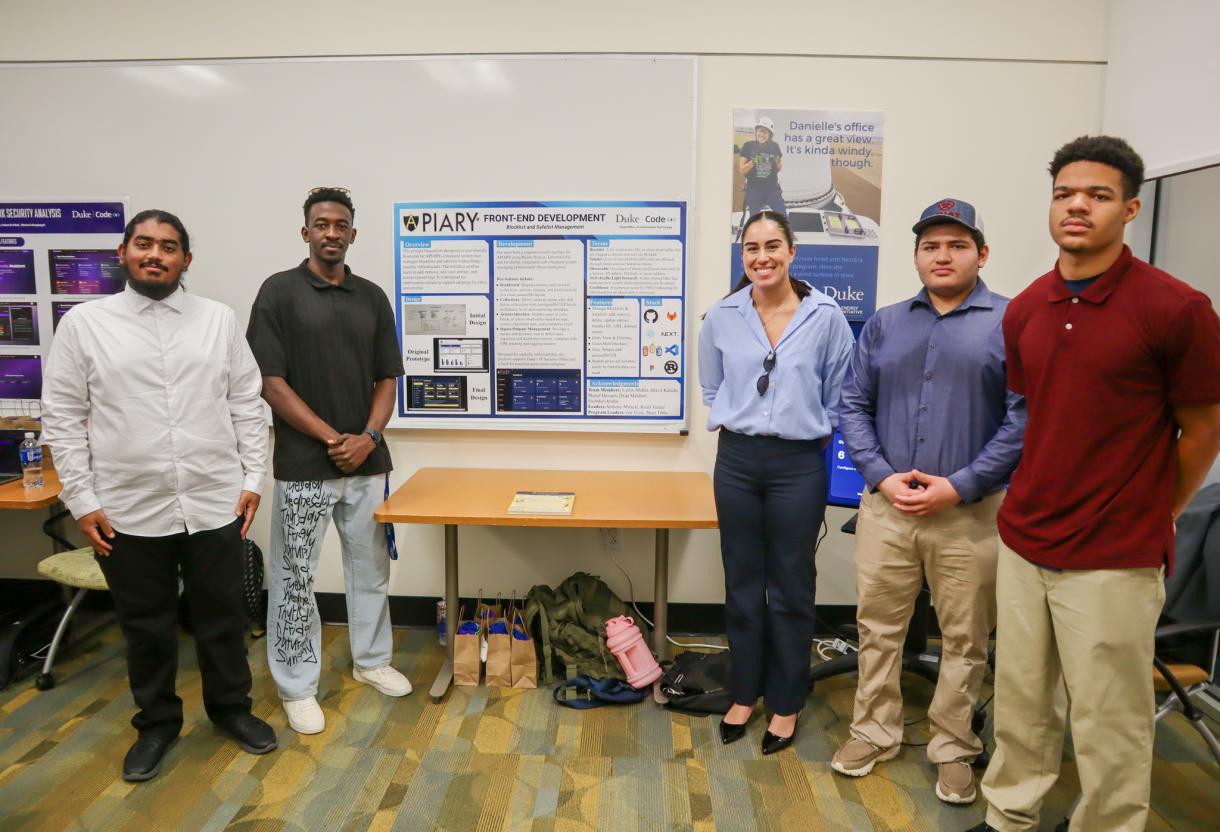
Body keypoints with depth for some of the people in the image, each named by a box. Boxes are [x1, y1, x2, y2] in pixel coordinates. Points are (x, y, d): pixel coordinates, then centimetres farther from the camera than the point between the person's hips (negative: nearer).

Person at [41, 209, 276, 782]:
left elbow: (247, 405, 3)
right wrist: (82, 500, -4)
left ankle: (230, 708, 35)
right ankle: (156, 723, 36)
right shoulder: (83, 323, 0)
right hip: (129, 511, 0)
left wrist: (253, 477, -1)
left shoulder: (220, 320, 2)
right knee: (146, 627, 15)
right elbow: (63, 418, 0)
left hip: (215, 503, 1)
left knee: (222, 617, 14)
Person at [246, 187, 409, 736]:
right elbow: (269, 382, -9)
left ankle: (372, 659, 35)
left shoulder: (372, 297, 8)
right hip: (303, 466, -4)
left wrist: (368, 437, -9)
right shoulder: (280, 291, -5)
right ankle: (297, 685, 23)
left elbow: (387, 378, 7)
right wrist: (331, 438, -13)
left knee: (371, 567, 16)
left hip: (367, 462, 4)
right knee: (294, 578, 6)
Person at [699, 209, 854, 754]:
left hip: (799, 464, -2)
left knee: (790, 588, 9)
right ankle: (745, 693, 30)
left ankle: (785, 704, 27)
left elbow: (837, 397, 3)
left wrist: (806, 432, 3)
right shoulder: (722, 317, 1)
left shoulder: (825, 316, -6)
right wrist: (738, 425, 8)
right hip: (737, 460, 2)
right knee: (742, 583, 12)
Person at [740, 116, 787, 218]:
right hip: (753, 188, -1)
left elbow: (780, 168, 10)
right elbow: (742, 170, -3)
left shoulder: (774, 146, 1)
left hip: (772, 188, 1)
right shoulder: (748, 146, -4)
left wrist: (777, 161, -11)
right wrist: (753, 162, -19)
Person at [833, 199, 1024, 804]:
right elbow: (853, 405, 6)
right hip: (886, 506, 3)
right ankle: (874, 732, 32)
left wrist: (958, 487, -14)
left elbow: (1022, 418, -9)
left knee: (964, 639, 12)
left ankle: (952, 748, 32)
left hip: (970, 512, -2)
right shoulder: (885, 323, 8)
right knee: (878, 626, 13)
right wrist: (882, 477, -7)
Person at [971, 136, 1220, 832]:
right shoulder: (1024, 311, 5)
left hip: (1113, 560, -5)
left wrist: (1151, 518, 7)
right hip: (1022, 542, 5)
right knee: (1020, 703, 17)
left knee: (1109, 724, 9)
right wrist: (1040, 500, 14)